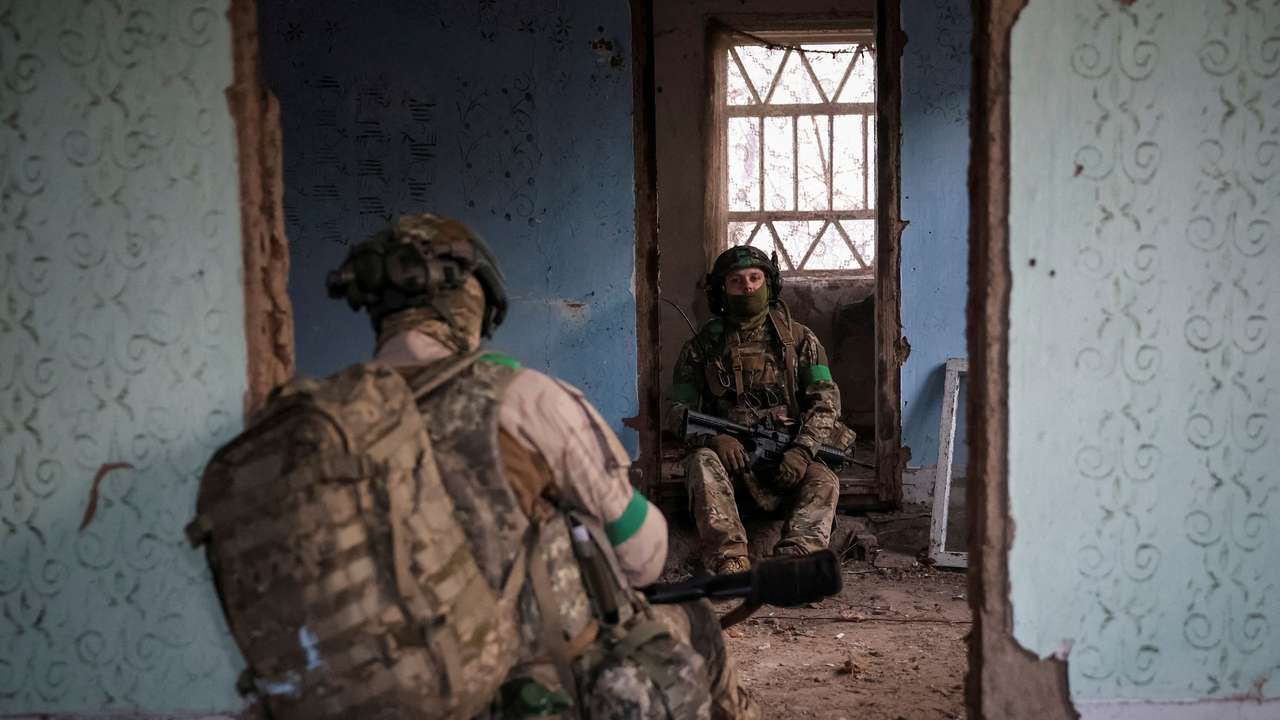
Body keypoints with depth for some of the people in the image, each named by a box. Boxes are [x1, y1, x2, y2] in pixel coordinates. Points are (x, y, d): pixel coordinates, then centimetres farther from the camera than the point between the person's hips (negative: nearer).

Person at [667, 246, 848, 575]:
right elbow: (678, 409, 3)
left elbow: (825, 400, 0)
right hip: (728, 453, 0)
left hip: (785, 460, 1)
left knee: (824, 481, -28)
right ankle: (730, 562, -46)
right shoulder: (703, 345, 7)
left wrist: (803, 450, -18)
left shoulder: (799, 338, 8)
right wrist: (714, 437, -18)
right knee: (702, 462, -32)